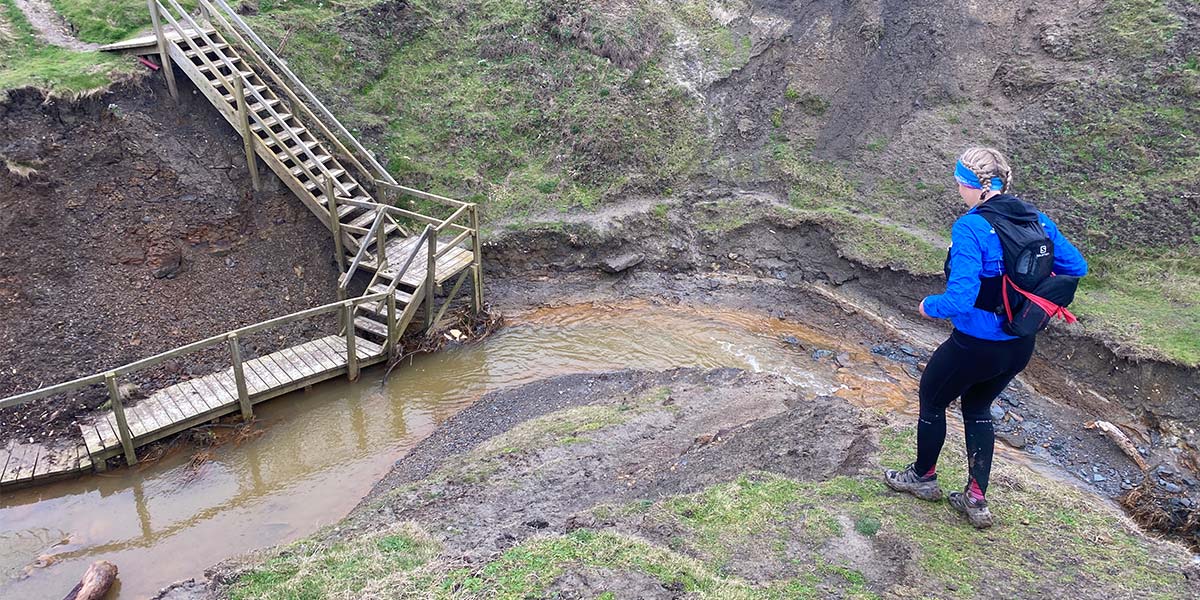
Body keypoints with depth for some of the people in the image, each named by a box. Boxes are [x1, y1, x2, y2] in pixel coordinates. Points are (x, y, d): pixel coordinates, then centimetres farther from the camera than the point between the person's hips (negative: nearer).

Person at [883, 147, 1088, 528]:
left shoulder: (970, 229, -25)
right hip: (1021, 348, 7)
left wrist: (929, 306, -10)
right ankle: (976, 500, 31)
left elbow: (960, 299, -30)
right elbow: (1076, 267, 8)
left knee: (931, 400, 21)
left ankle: (923, 477, 41)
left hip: (975, 346, -7)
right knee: (977, 409, 27)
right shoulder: (1037, 221, -2)